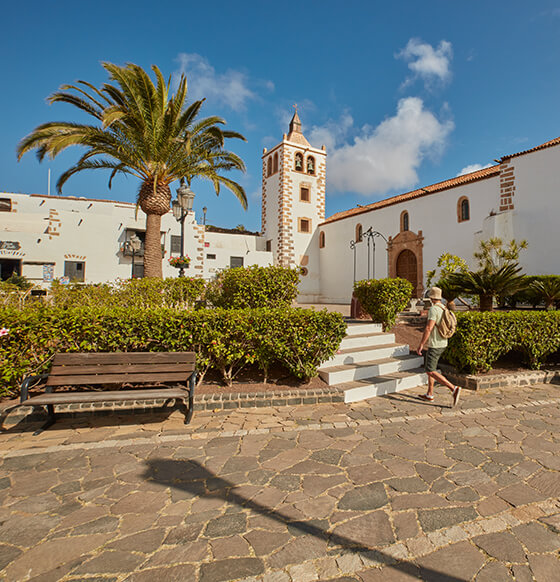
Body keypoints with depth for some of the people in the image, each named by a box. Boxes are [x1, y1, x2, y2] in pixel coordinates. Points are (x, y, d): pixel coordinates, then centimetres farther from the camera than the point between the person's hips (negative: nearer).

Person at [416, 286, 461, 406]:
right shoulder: (444, 309, 10)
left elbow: (428, 328, -25)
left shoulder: (433, 309, -19)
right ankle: (429, 394, 23)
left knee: (430, 371, -5)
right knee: (429, 367, 18)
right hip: (442, 343, 10)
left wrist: (421, 345, -19)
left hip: (435, 345, -10)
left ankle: (454, 389, -13)